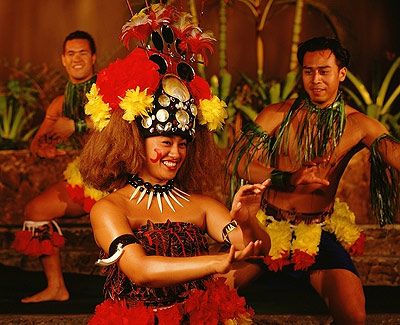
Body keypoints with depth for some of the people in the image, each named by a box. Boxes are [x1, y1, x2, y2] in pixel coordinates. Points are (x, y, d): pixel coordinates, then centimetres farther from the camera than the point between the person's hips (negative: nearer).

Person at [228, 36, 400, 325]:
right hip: (269, 225, 1)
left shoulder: (358, 125, 0)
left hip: (319, 234, -1)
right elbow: (237, 161, -9)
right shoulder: (278, 115, 1)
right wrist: (288, 180, -25)